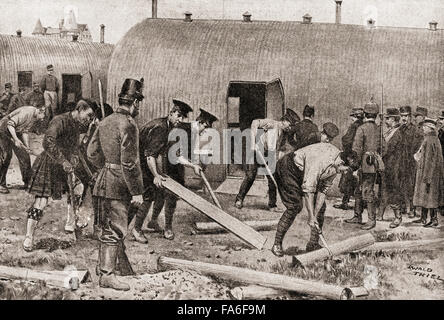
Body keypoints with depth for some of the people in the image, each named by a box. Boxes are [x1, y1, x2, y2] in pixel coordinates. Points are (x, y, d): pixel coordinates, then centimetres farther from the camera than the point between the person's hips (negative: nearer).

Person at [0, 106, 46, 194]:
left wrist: (27, 146, -14)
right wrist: (16, 139, -38)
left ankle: (28, 182, 14)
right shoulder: (26, 112, -30)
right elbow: (10, 124, -30)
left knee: (24, 155, 4)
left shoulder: (36, 117, -3)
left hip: (16, 132, 8)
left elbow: (25, 131, -2)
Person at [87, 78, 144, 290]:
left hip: (104, 181, 9)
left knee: (107, 228, 18)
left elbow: (91, 153, 15)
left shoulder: (106, 121, 10)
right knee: (115, 230, -3)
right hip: (118, 186, -9)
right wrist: (137, 191, -16)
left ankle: (104, 266, 30)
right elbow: (129, 162, -20)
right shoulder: (128, 125, -17)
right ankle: (107, 275, 1)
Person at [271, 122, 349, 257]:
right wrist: (311, 217, -35)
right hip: (288, 169, -9)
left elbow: (323, 189, -6)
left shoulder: (336, 165, -11)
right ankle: (277, 244, -11)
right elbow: (308, 189, -37)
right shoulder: (321, 159, -37)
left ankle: (313, 244, 9)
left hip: (305, 173, 9)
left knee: (321, 206, 1)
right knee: (295, 206, -19)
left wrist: (315, 215, -11)